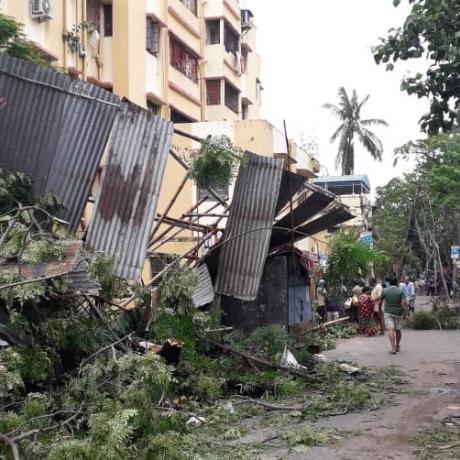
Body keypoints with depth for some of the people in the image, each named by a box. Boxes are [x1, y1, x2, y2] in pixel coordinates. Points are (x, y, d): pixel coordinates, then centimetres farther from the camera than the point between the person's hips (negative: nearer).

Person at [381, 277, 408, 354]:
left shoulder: (385, 291, -3)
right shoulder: (400, 291, -4)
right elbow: (404, 303, -11)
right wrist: (406, 314, -9)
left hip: (388, 312, -1)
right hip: (399, 313, 1)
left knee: (391, 329, -8)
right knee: (398, 330, 14)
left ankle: (393, 348, -19)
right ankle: (397, 347, 29)